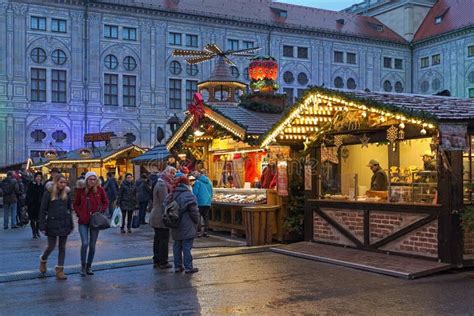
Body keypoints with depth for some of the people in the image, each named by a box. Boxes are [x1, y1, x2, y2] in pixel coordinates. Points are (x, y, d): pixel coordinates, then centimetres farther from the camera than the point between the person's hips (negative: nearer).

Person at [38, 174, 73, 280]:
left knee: (62, 247, 5)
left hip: (64, 224, 4)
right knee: (51, 246, 1)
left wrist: (71, 224, 10)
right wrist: (42, 226, -11)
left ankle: (60, 270, 11)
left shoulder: (67, 193, 4)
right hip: (52, 224, -3)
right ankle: (43, 260, 33)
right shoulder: (48, 193, -7)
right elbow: (42, 210, -6)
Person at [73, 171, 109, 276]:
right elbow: (75, 204, 8)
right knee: (85, 243, -12)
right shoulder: (80, 190, -4)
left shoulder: (99, 189, -3)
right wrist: (79, 214, -5)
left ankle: (89, 266, 24)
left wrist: (101, 212, -3)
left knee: (92, 245, 7)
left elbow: (106, 202, 9)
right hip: (83, 221, -1)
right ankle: (83, 265, 7)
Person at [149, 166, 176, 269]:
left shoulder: (160, 184, 17)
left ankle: (156, 261, 20)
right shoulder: (163, 185, -16)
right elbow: (164, 203, -20)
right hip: (161, 218, -10)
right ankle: (163, 262, 2)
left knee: (157, 239, 14)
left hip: (155, 217, 10)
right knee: (164, 239, -3)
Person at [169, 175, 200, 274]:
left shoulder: (171, 196, 7)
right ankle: (188, 267, 2)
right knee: (187, 247, -2)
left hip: (176, 228, 6)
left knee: (177, 246, 14)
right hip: (187, 228, -6)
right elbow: (194, 212, -14)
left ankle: (178, 266, 19)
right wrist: (197, 221, 1)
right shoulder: (188, 195, -14)